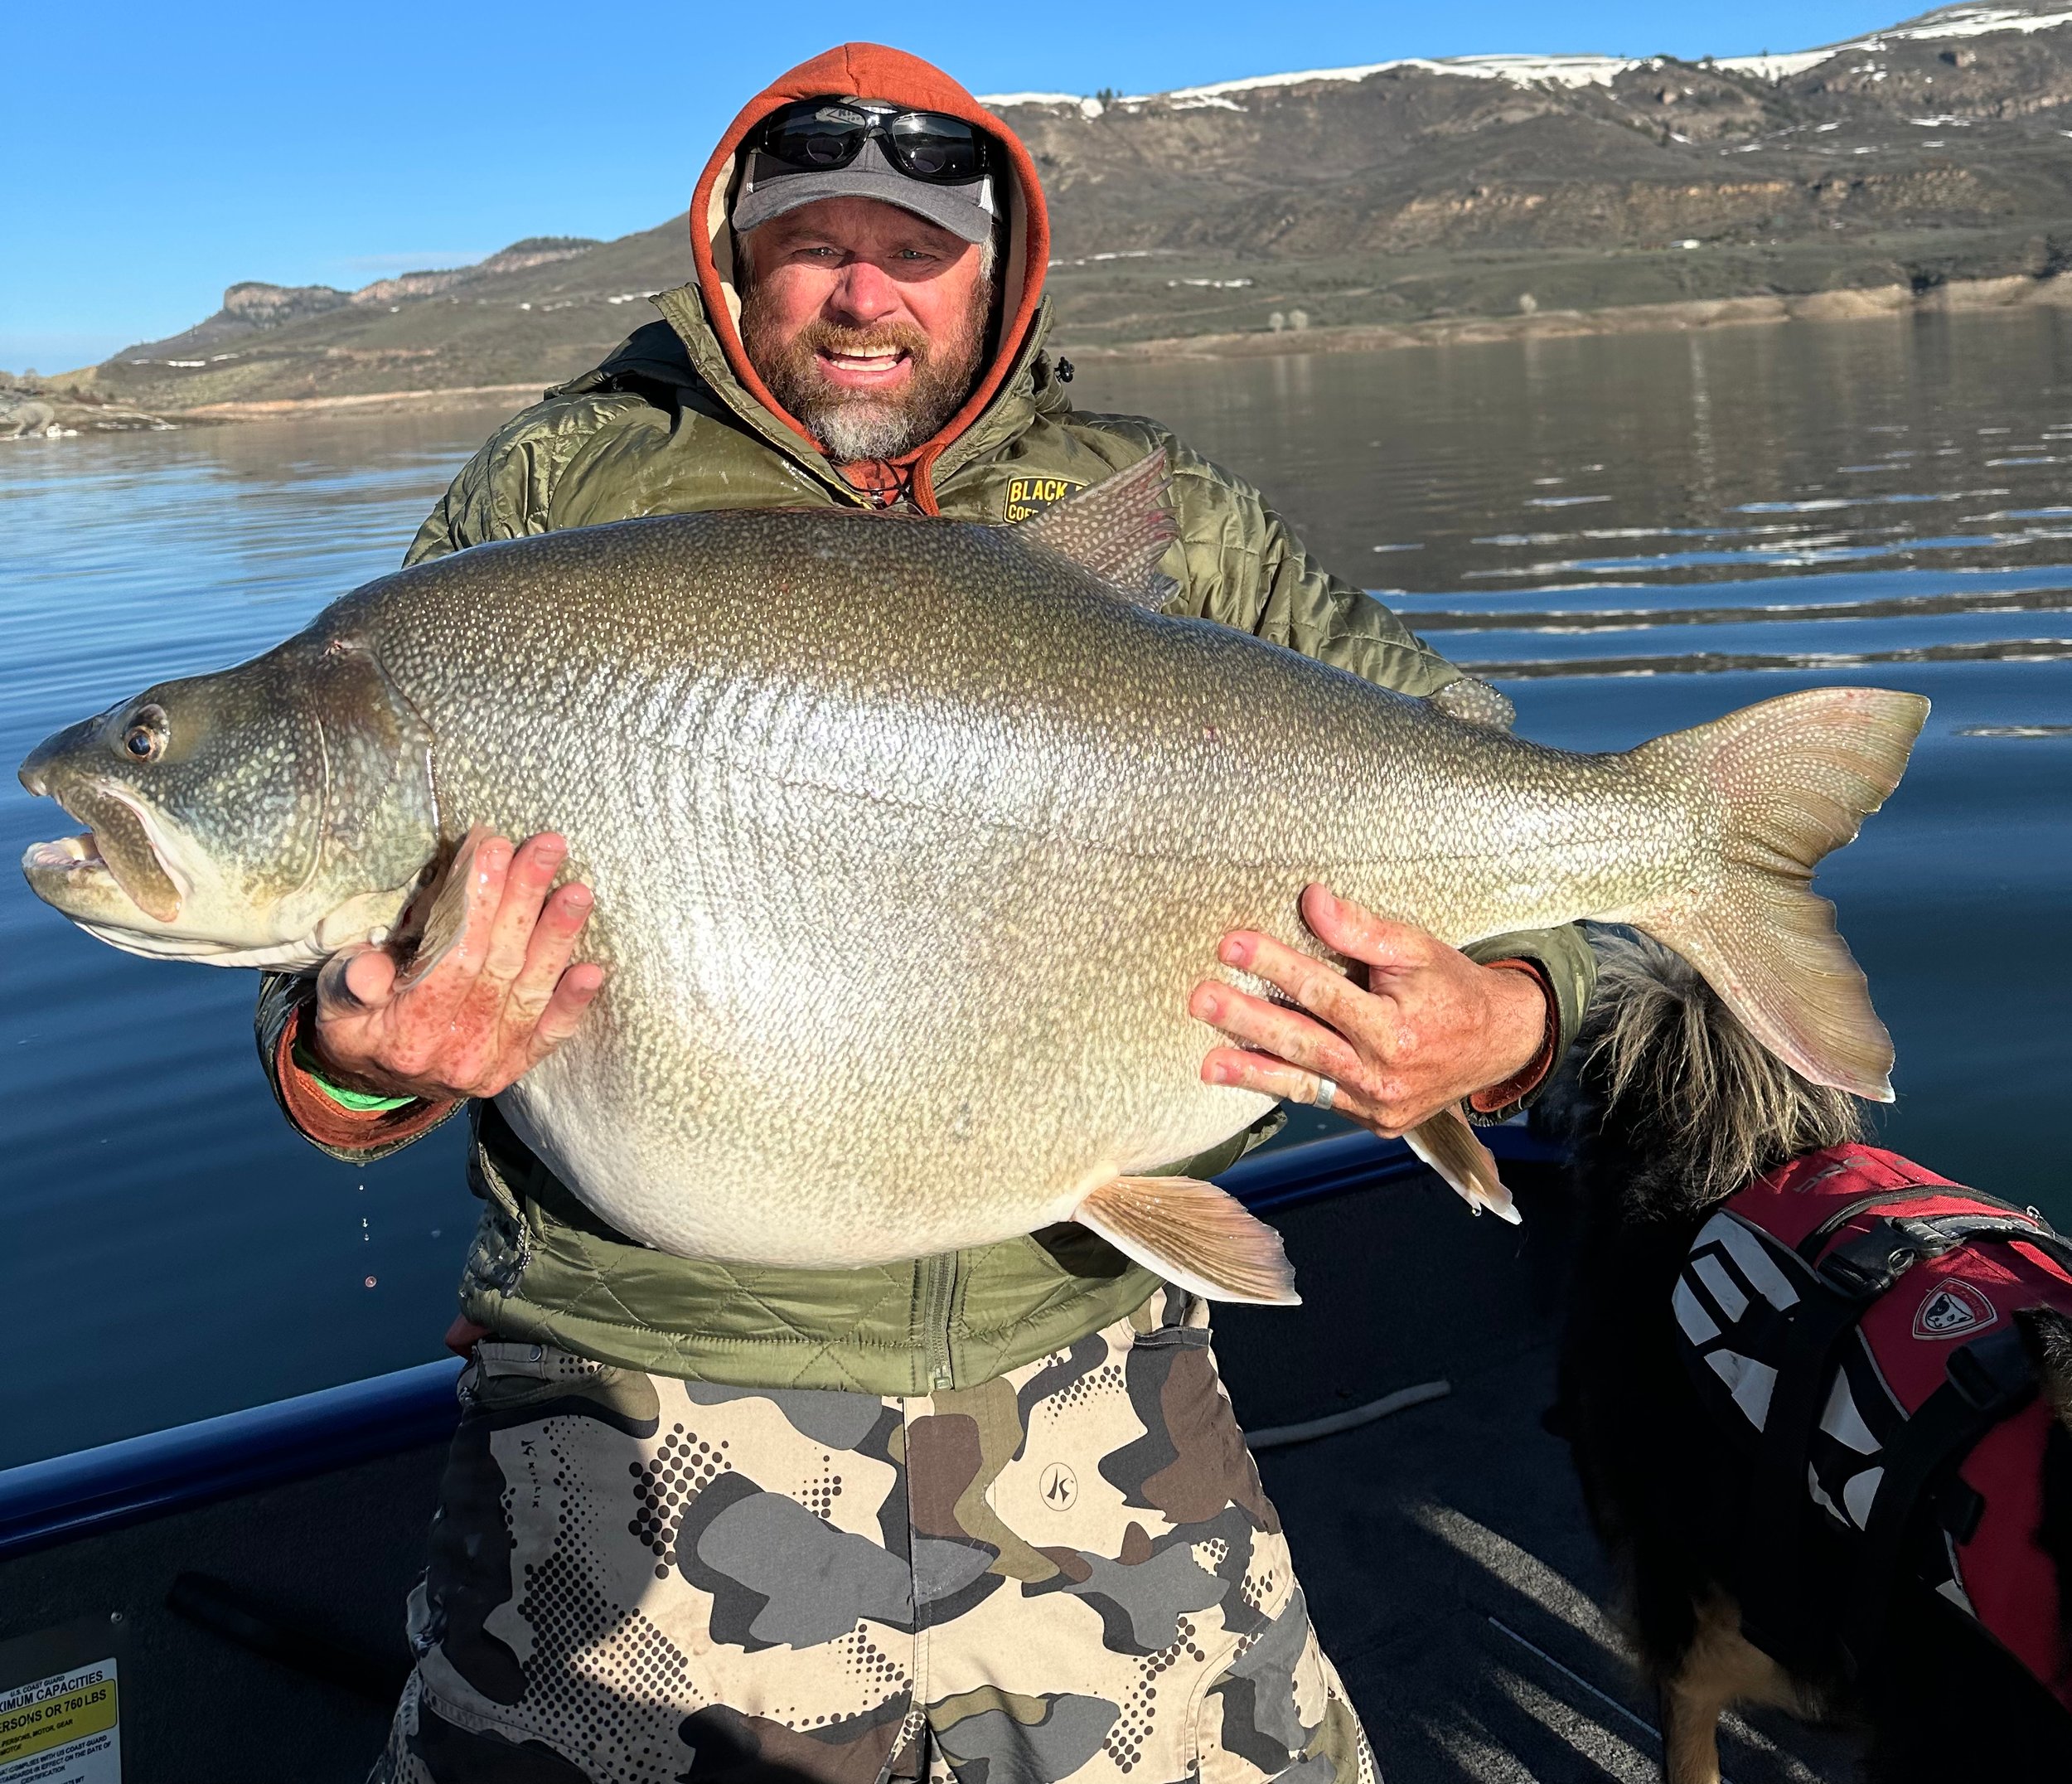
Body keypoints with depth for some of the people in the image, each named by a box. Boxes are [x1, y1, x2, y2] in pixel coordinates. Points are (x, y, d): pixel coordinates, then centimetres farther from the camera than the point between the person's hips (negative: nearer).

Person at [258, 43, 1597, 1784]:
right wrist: (357, 1065, -24)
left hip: (1092, 1400, 2)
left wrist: (1507, 1016, -17)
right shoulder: (552, 496, 4)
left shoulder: (1174, 523, 7)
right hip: (650, 1405, -1)